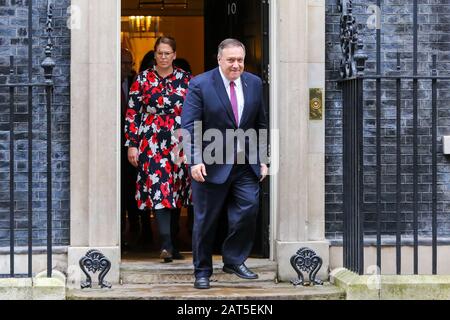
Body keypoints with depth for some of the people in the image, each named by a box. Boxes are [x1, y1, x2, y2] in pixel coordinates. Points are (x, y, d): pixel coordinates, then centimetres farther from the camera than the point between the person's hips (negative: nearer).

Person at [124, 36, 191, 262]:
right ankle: (166, 244, -22)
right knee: (159, 190, -15)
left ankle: (172, 243, 17)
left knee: (176, 192, 7)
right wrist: (132, 144, -3)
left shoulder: (186, 79, 9)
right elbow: (132, 113, 3)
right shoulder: (143, 79, 4)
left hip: (180, 144, 3)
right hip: (152, 143, -2)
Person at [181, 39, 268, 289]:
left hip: (246, 165, 4)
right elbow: (189, 126, -12)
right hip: (212, 166, -4)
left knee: (248, 211, -4)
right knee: (206, 221, 4)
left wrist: (262, 159, 9)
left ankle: (234, 261, 16)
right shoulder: (200, 85, -8)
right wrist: (195, 160, -21)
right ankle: (202, 271, 18)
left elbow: (261, 124, 12)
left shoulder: (254, 83, 6)